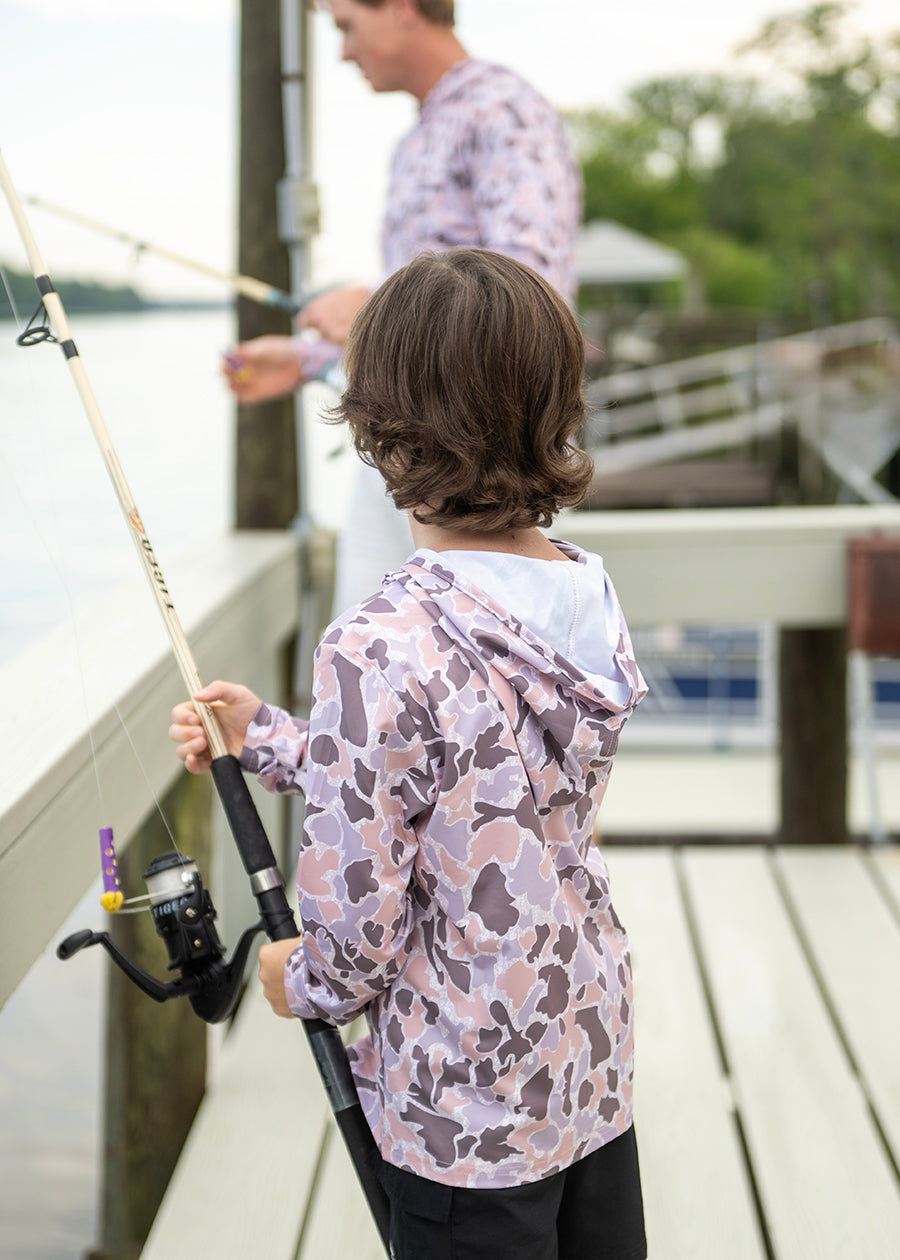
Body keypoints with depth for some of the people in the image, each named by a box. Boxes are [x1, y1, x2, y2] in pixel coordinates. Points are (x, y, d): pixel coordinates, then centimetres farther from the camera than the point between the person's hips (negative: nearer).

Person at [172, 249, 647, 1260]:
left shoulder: (378, 650, -27)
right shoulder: (585, 597, -3)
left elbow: (357, 911, -20)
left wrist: (310, 983, 3)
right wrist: (264, 739, 16)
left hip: (469, 1104, -7)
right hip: (595, 1057, 7)